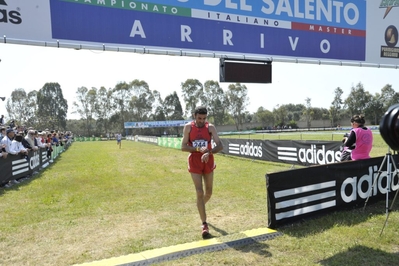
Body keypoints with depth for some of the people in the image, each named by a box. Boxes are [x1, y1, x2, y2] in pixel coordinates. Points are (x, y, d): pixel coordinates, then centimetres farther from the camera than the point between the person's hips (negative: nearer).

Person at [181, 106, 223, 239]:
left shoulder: (210, 127, -4)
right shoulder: (188, 127, -5)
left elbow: (220, 146, -11)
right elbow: (183, 147, -7)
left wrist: (209, 152, -29)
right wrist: (198, 149, -22)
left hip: (208, 162, 2)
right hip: (194, 163, -2)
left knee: (209, 192, 13)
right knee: (199, 192, -8)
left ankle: (200, 207, 47)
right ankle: (204, 225, -3)